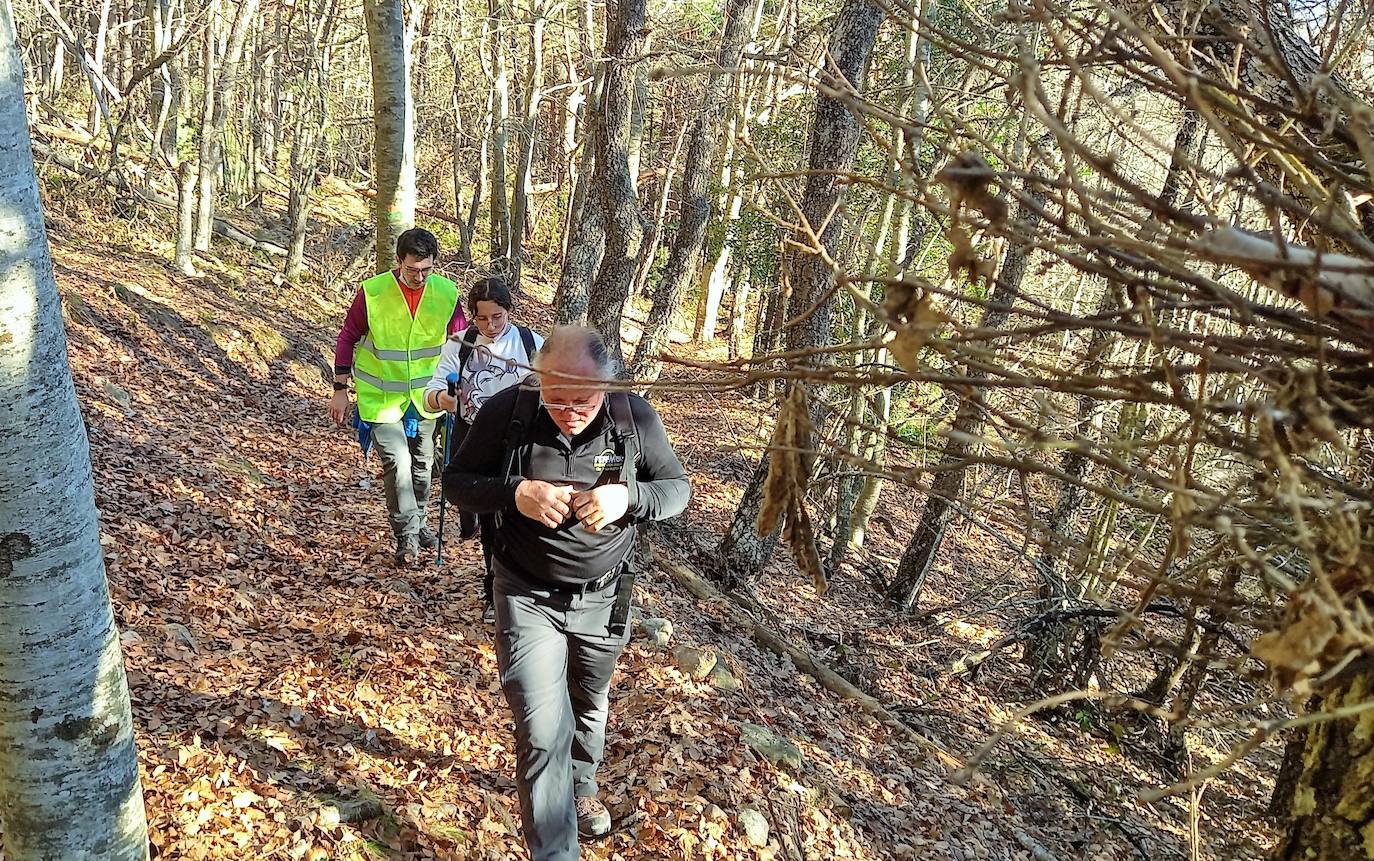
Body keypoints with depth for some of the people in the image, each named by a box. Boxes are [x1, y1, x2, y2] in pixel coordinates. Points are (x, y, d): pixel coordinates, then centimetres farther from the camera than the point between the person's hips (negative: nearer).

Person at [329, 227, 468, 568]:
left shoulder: (447, 293, -9)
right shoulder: (372, 291, -16)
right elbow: (348, 339, -5)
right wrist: (341, 390, -4)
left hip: (425, 397, 3)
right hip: (382, 397, -3)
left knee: (422, 464, 17)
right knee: (397, 463, -13)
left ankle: (416, 523, 38)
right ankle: (407, 535, 0)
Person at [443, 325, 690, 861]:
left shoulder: (635, 418, -16)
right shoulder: (506, 412, -19)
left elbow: (677, 488, -5)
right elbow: (456, 482, -9)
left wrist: (628, 497, -27)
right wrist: (513, 492, -30)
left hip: (603, 597, 2)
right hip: (528, 596, -2)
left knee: (589, 707, 25)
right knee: (542, 729, -8)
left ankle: (581, 786, 55)